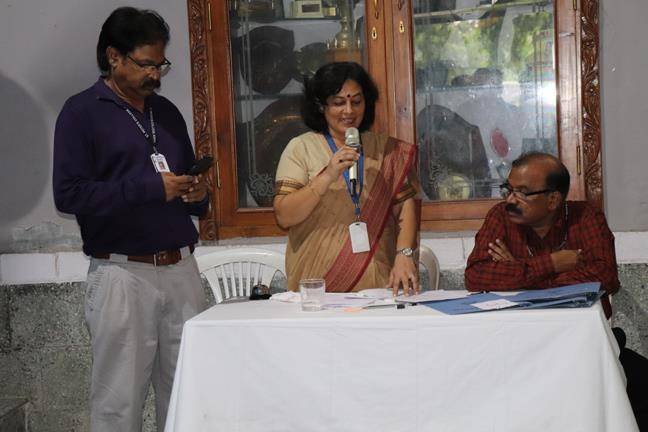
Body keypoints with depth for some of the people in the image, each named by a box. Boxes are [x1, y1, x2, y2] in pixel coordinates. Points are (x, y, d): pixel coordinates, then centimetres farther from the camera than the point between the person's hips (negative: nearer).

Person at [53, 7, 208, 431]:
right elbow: (68, 193, -12)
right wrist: (150, 188, -15)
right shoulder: (82, 112, -2)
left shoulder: (167, 111, 16)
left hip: (181, 267, 5)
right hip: (123, 273, -5)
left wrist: (197, 194, 1)